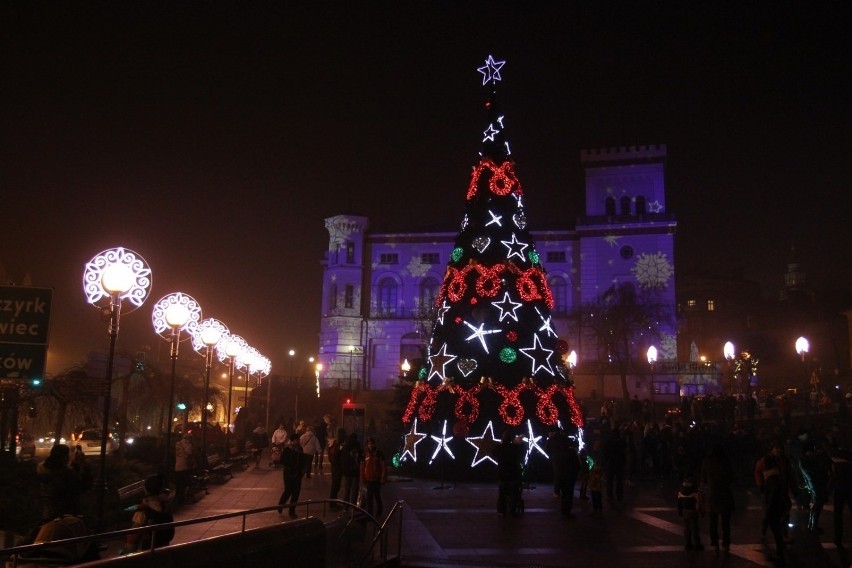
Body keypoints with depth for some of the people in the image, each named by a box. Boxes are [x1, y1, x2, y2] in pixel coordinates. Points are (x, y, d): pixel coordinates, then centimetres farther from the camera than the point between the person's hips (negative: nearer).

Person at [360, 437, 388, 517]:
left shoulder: (379, 453, -5)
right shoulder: (365, 453, 4)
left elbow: (384, 466, -6)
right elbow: (362, 467, 7)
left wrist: (383, 478, -11)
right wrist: (363, 479, 3)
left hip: (377, 479, -3)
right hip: (369, 479, 3)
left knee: (377, 495, 6)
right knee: (369, 496, 6)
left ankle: (379, 512, 21)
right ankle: (369, 513, 13)